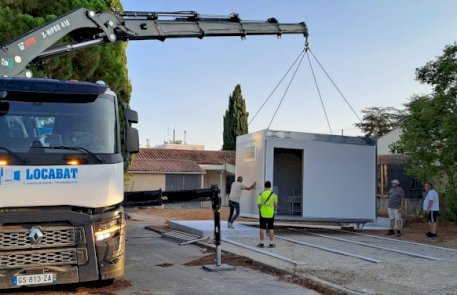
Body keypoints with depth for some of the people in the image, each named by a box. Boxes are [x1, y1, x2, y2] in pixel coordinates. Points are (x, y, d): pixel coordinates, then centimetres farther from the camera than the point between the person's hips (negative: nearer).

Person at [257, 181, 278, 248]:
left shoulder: (262, 194, -7)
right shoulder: (274, 194, -2)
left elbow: (259, 204, -9)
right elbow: (276, 205, 1)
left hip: (263, 214, -1)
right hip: (271, 214, 1)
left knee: (262, 228, 4)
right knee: (271, 229, 7)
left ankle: (261, 243, 7)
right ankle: (271, 243, 11)